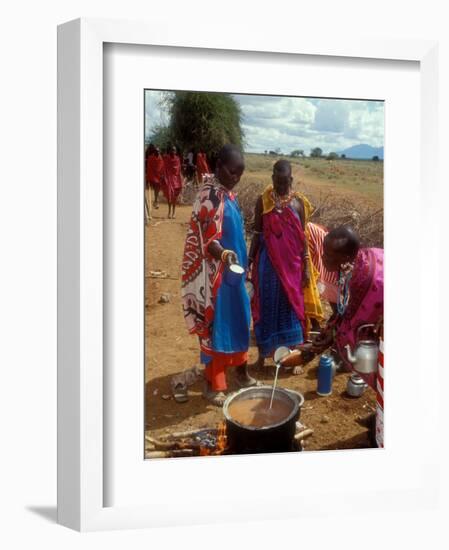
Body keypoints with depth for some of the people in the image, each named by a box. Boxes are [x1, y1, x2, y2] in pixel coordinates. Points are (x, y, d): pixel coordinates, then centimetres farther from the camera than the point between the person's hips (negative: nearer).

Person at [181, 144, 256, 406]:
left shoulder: (228, 193, 9)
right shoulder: (209, 195, -19)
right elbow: (207, 240, -25)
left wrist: (242, 263, 21)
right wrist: (224, 254, -43)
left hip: (233, 270, 9)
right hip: (215, 274, -9)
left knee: (239, 320, 18)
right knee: (215, 325, 1)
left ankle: (241, 372, 34)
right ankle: (213, 385, 12)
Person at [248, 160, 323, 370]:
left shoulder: (299, 202, -1)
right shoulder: (263, 201, -4)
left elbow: (303, 237, 2)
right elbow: (257, 234, 0)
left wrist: (306, 266, 0)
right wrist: (249, 261, -4)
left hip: (292, 262, 1)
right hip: (268, 262, -1)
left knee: (292, 305, 8)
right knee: (266, 306, 5)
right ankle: (262, 353, 17)